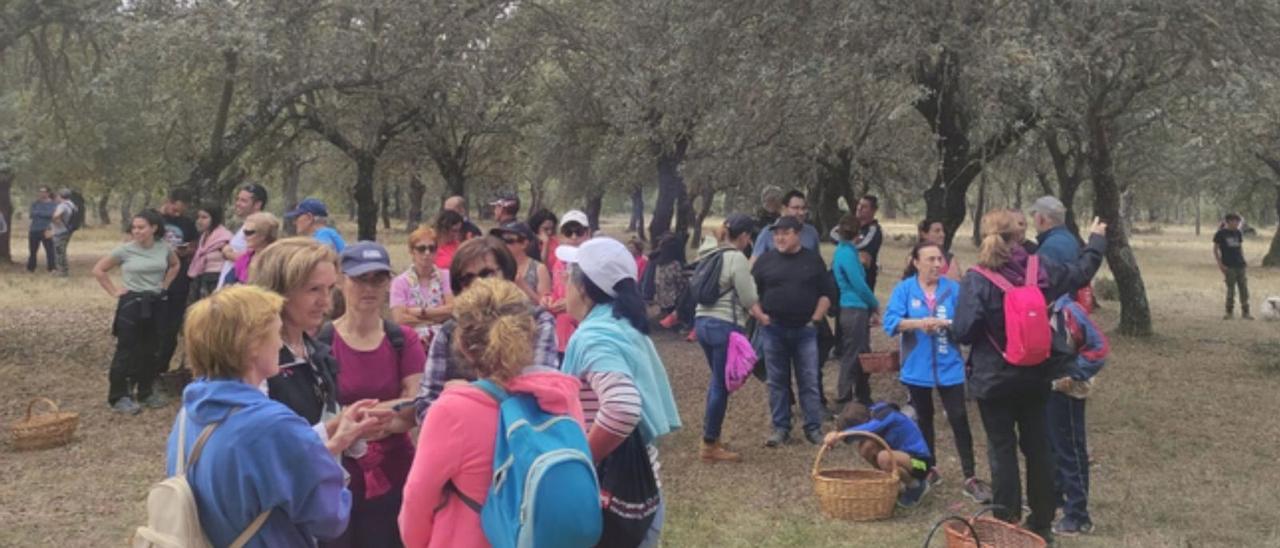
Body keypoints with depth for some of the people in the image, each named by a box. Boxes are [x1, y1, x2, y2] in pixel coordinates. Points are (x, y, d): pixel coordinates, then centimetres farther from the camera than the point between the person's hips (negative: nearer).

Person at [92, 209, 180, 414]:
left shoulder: (164, 248, 0)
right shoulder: (125, 250, -10)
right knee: (126, 351, -2)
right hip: (131, 304, -4)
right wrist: (114, 291, -6)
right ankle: (119, 397, 5)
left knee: (151, 351, 11)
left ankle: (146, 393, 24)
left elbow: (175, 265, 21)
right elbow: (98, 270, -3)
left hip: (155, 304, 4)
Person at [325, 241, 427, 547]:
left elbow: (415, 412, -4)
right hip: (337, 477, -3)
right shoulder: (320, 341, -7)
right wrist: (392, 407, -20)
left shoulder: (405, 340, 3)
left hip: (393, 476, 3)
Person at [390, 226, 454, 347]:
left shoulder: (445, 277, 10)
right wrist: (438, 317, -5)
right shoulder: (400, 282, 3)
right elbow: (399, 319, -9)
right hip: (413, 342, -2)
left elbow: (452, 309, -3)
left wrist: (420, 312, -7)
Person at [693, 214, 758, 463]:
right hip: (726, 326, -9)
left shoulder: (709, 254, 11)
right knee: (722, 385, 0)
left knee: (717, 380, 21)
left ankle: (711, 436, 26)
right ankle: (710, 446, 6)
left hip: (703, 321, 9)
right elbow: (750, 300, -10)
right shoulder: (737, 258, -13)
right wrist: (750, 277, 8)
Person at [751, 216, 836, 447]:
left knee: (810, 381, 1)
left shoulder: (813, 259, 4)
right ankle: (780, 428, 14)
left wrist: (816, 318, -3)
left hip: (804, 330, -1)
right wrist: (759, 315, -4)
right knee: (777, 381, 6)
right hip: (774, 330, 1)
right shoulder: (766, 259, 4)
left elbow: (826, 293, 7)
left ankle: (813, 428, 9)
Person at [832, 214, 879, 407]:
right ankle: (844, 401, 5)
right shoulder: (847, 253, -16)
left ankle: (863, 398, 25)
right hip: (854, 310, -9)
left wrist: (871, 305, 12)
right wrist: (875, 304, -2)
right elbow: (859, 284, -17)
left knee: (862, 355, 16)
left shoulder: (843, 251, 13)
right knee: (852, 356, -2)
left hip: (856, 310, 9)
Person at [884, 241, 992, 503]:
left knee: (959, 419, -5)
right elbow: (890, 322, -13)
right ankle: (929, 468, 31)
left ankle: (970, 477, 0)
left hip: (949, 367, -1)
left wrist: (946, 323, -25)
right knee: (924, 418, 15)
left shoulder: (953, 288, -1)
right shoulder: (903, 289, -2)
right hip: (917, 368, 1)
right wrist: (918, 323, -26)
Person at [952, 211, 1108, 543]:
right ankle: (1041, 525, 24)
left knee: (1002, 450, 3)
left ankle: (1007, 526, 7)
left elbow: (962, 332, -19)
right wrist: (1096, 241, 34)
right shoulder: (1042, 269, -4)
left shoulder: (977, 280, -17)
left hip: (994, 380, -4)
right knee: (1038, 447, 14)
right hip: (1034, 377, 4)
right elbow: (1082, 272, 16)